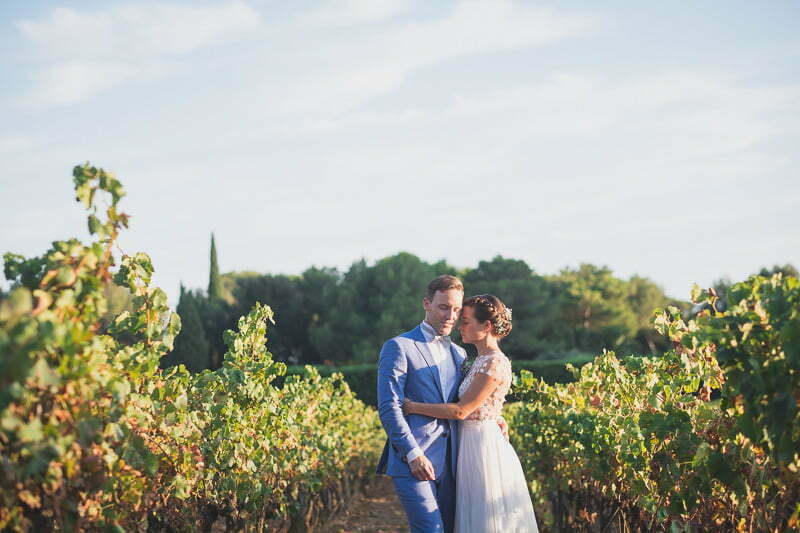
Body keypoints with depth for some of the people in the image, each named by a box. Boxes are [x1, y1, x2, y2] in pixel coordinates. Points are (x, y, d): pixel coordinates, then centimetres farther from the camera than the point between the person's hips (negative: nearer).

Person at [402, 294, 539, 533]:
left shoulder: (495, 363, -18)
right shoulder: (481, 360, 12)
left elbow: (461, 410, -19)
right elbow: (464, 408, 14)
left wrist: (413, 407, -14)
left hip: (483, 444, -9)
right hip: (472, 441, 9)